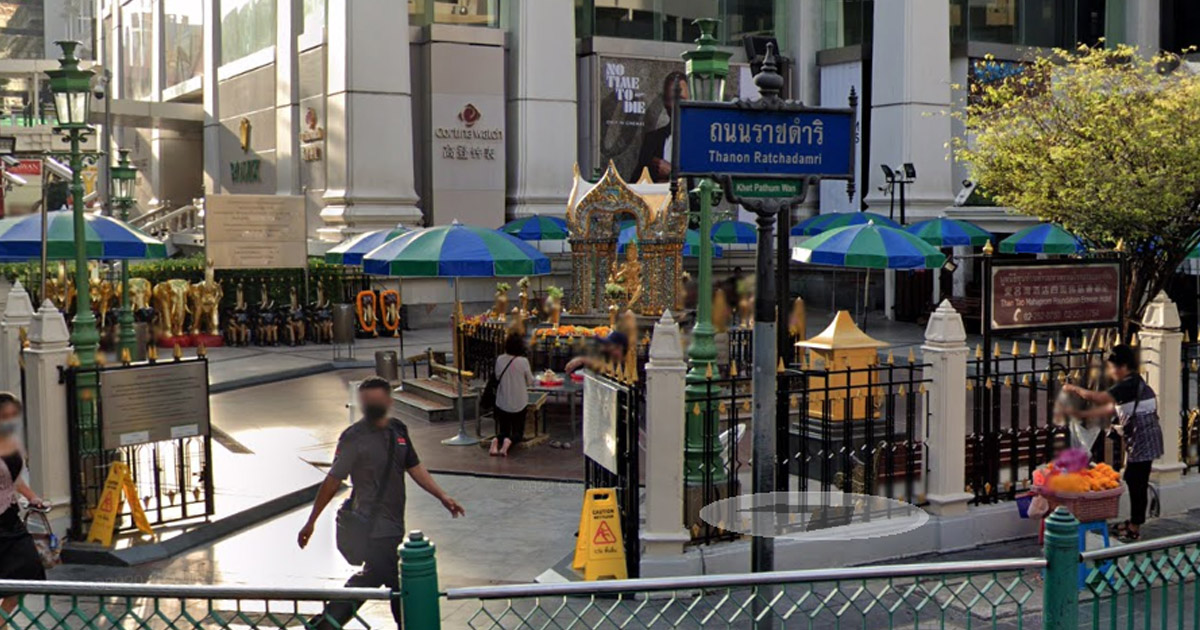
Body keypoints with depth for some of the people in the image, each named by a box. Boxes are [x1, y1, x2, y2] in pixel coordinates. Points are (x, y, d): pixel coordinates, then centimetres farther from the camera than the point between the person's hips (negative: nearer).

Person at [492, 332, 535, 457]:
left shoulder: (499, 360, -7)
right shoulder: (523, 361, -16)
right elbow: (530, 382, -3)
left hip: (502, 403, 3)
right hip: (519, 403, -2)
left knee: (503, 431, 17)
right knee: (518, 432, 12)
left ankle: (496, 441, -18)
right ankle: (508, 442, -21)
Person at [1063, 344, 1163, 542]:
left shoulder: (1130, 385, -18)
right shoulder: (1131, 385, 14)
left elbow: (1099, 398, -28)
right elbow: (1110, 409, 14)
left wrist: (1075, 389, -13)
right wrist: (1080, 414, 10)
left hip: (1142, 442, -10)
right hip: (1140, 442, 10)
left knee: (1137, 484, -2)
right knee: (1134, 482, 18)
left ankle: (1134, 530, 6)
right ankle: (1134, 522, 29)